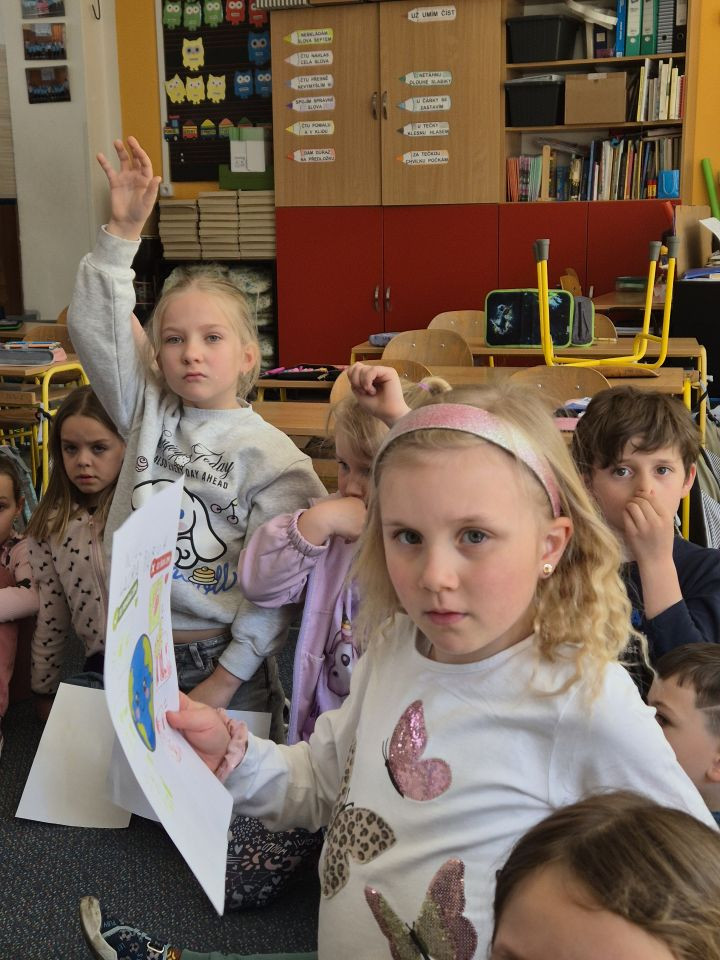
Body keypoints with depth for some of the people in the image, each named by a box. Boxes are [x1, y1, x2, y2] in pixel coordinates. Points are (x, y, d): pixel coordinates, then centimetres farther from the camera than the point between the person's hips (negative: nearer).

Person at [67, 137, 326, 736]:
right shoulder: (148, 412, 2)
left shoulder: (270, 455, -11)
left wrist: (226, 678, -13)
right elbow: (94, 327, -6)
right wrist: (123, 232, -15)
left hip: (224, 663, -4)